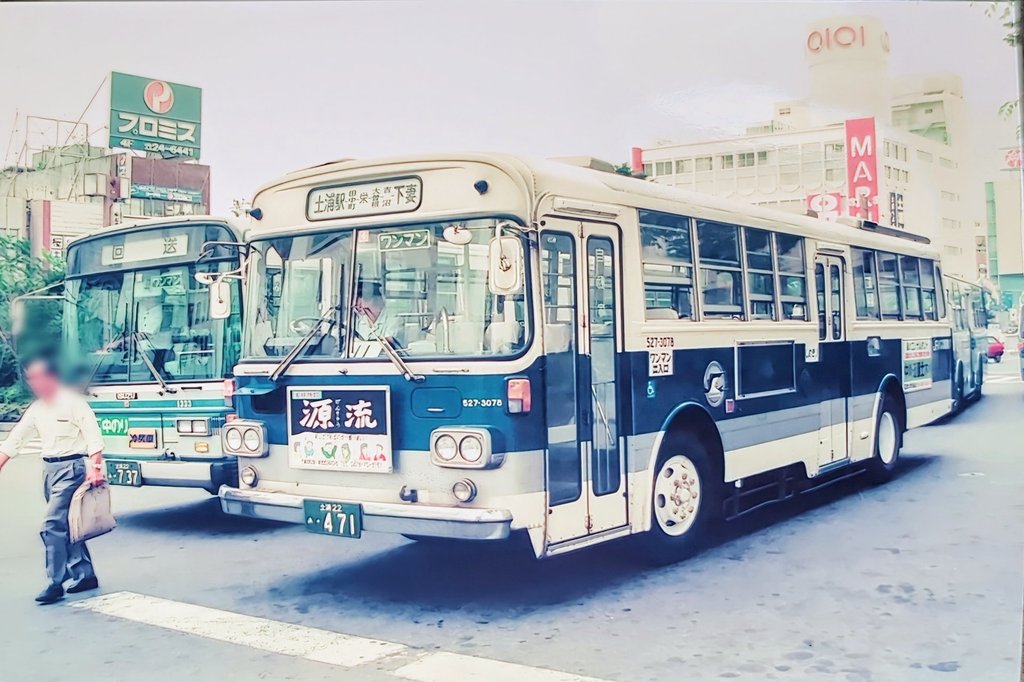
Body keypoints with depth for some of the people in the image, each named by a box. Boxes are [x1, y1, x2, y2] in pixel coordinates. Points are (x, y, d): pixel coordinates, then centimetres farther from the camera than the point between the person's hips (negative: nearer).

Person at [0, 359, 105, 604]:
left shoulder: (73, 403, -11)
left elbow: (93, 437, -16)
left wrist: (95, 467, -25)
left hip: (71, 468, -8)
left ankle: (55, 583, -8)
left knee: (53, 525, -13)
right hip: (49, 469, 8)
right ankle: (85, 575, 22)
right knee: (66, 525, 12)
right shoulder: (36, 409, 11)